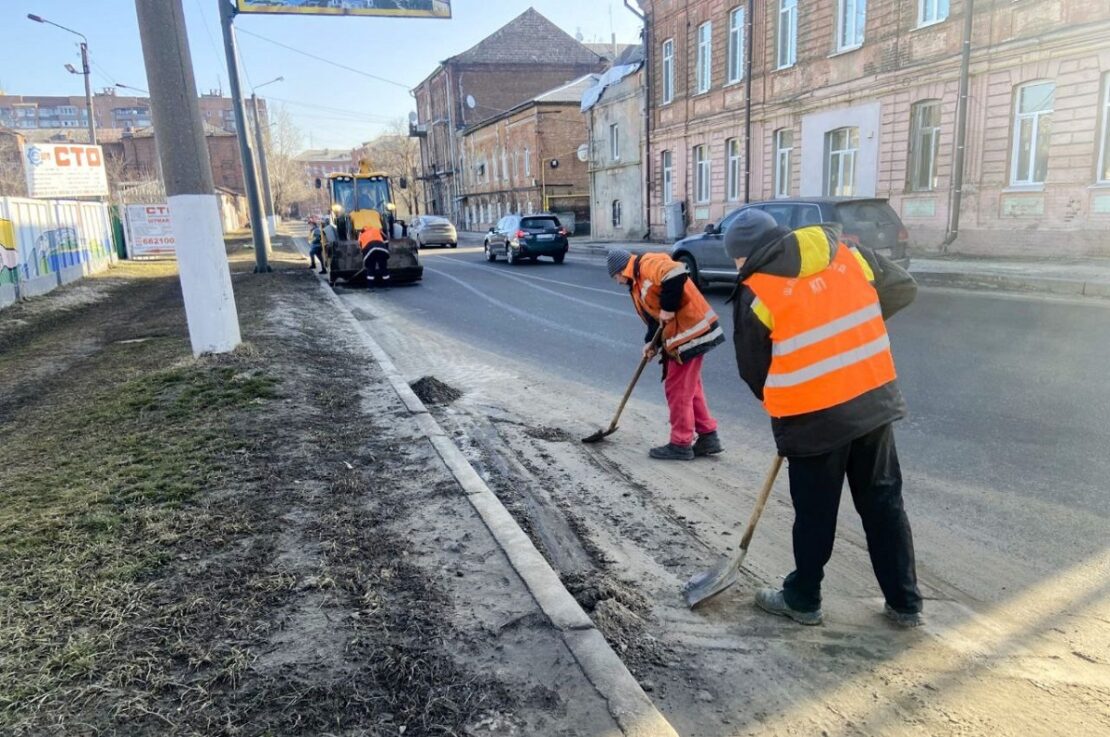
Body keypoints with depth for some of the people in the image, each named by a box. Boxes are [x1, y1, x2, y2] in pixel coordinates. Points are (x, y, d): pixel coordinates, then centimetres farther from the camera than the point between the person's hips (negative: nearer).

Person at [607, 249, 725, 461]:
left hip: (689, 333, -10)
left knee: (678, 389, -1)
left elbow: (676, 275, -31)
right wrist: (652, 342, 5)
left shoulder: (648, 264, -12)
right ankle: (708, 437, 26)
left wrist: (668, 308, -22)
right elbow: (654, 315, 19)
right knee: (689, 387, 17)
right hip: (681, 334, 10)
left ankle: (681, 445, 11)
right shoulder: (638, 283, 19)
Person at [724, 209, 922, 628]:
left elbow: (753, 369, -1)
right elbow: (904, 288, 16)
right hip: (875, 400, 5)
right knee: (884, 503, 17)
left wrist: (783, 408, 16)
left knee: (815, 513, 11)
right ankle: (904, 603, 28)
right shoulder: (849, 255, 4)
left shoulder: (755, 292, -9)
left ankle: (802, 599, 28)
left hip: (814, 417, -5)